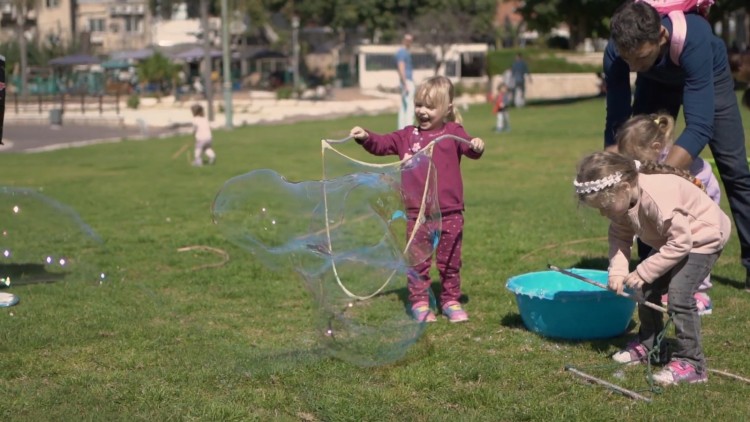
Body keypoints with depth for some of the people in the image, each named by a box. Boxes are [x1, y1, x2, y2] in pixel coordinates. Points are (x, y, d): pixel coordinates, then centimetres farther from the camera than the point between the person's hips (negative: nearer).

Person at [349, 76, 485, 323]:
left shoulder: (453, 133, 0)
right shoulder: (408, 136, 7)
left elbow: (469, 149, -14)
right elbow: (382, 144, 3)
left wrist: (476, 146, -37)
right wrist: (366, 137, -16)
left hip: (449, 212, -1)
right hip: (417, 212, 1)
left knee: (450, 261, 10)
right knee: (417, 261, 6)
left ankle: (451, 301, 23)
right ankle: (419, 302, 15)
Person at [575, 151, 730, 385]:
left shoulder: (656, 197, -39)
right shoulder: (622, 199, -14)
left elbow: (680, 242, -35)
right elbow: (619, 235, -5)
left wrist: (643, 272, -29)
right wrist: (617, 271, -21)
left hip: (702, 237, -9)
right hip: (673, 238, 9)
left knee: (679, 296, -20)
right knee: (646, 291, 9)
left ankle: (691, 363, -11)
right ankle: (650, 345, 28)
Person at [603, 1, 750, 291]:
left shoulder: (693, 40, -46)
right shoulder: (616, 54, -36)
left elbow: (699, 127, -49)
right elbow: (617, 125, -29)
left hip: (707, 76, -2)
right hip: (657, 80, 2)